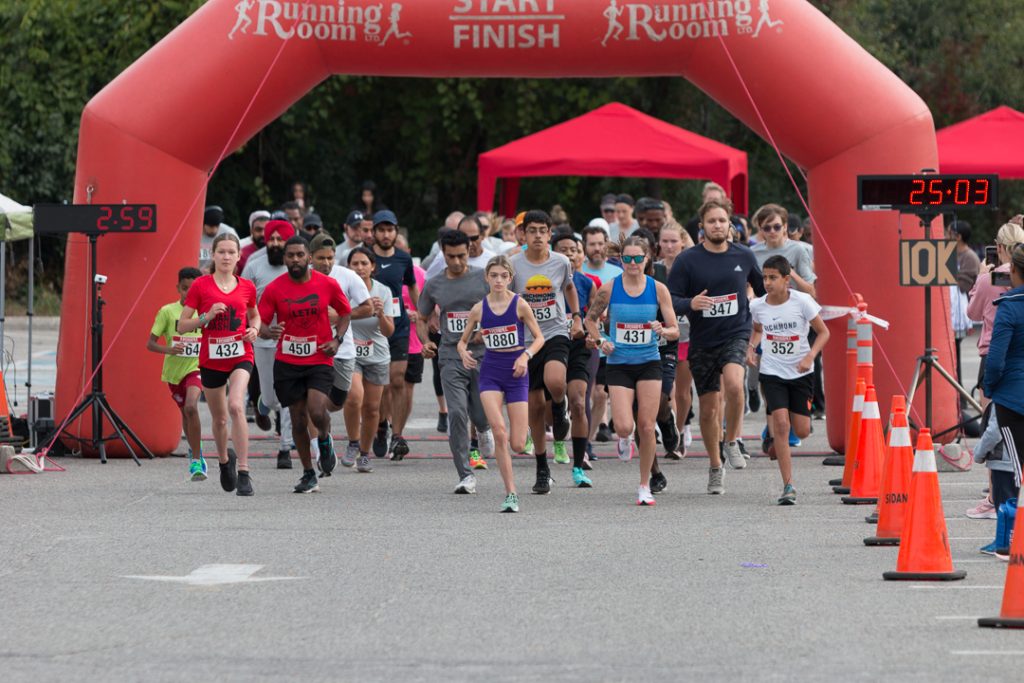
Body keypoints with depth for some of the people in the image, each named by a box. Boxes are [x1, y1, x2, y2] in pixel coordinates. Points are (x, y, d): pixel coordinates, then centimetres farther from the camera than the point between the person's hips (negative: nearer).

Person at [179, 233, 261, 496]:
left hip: (240, 356, -1)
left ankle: (243, 473, -24)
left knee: (236, 406, -25)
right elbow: (182, 326, -2)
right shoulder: (201, 285, -2)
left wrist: (254, 330, 1)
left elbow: (254, 315, 23)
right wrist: (207, 316, -17)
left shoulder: (246, 287, 4)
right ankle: (224, 461, 44)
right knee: (219, 418, 13)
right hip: (211, 359, 1)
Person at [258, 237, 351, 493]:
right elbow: (260, 324, -2)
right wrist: (269, 332, -25)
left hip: (320, 359, -1)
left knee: (317, 411, -20)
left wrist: (337, 339, -3)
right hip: (287, 363, 1)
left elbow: (345, 313, 13)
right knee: (298, 419, 4)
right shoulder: (274, 289, -4)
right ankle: (309, 475, 18)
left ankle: (325, 440, 16)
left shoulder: (328, 285, -2)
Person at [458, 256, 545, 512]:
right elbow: (462, 341, 12)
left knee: (517, 445, -5)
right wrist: (464, 353, -10)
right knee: (499, 431, -20)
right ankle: (511, 494, -14)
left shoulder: (520, 305, -5)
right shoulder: (479, 309, 1)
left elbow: (539, 337, 1)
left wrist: (526, 355, -17)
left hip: (516, 374, -1)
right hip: (490, 372, 1)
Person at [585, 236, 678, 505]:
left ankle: (645, 486, 12)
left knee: (646, 427, -3)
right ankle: (624, 440, 27)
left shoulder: (658, 289, -3)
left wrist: (663, 330, -21)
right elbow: (591, 319, 11)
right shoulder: (609, 288, -4)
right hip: (619, 365, -1)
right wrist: (600, 340, -5)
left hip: (649, 364, 1)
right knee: (624, 427, -13)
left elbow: (675, 331, 0)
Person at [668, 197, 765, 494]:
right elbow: (669, 299, -6)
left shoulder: (744, 256, 2)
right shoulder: (688, 260, -5)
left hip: (736, 333, -1)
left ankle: (732, 442, -6)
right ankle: (715, 468, 26)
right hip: (702, 340, 1)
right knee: (708, 408, 7)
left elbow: (763, 289, 19)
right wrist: (691, 304, -25)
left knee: (734, 383, -30)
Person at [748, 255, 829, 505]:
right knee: (781, 423, -15)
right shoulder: (757, 306, -4)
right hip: (772, 372, 1)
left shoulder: (802, 301, -12)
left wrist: (810, 357, -19)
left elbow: (823, 332, -4)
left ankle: (776, 438, 38)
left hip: (801, 372, -1)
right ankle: (788, 486, -10)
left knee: (802, 431, 0)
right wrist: (752, 347, -2)